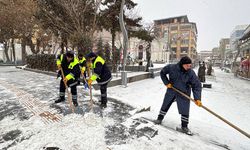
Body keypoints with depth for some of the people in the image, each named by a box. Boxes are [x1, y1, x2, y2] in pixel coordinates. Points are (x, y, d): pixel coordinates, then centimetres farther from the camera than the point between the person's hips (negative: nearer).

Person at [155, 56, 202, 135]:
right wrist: (166, 82, -11)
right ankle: (160, 118, 35)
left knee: (185, 110, 2)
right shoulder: (171, 67, -20)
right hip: (171, 91, 1)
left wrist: (197, 98, -26)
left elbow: (197, 85, -16)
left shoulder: (191, 73, -20)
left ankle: (184, 127, 24)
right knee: (165, 105, 13)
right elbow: (162, 73, -3)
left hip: (184, 93, 0)